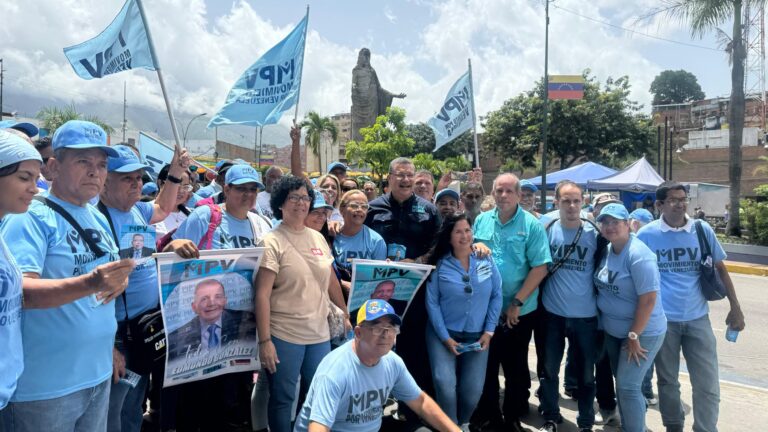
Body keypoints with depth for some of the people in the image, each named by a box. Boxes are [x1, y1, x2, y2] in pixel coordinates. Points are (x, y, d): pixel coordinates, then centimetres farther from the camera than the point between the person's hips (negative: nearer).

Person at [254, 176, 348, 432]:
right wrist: (264, 340, -18)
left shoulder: (318, 238, 7)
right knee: (282, 399, 9)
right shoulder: (272, 242, -10)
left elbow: (331, 280, 15)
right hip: (283, 336, -5)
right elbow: (262, 295, -14)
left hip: (320, 334, 6)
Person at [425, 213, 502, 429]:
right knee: (445, 384, -15)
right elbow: (432, 303, -7)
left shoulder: (486, 260, -3)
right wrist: (445, 337, -11)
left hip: (478, 335, 2)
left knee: (473, 389, -3)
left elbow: (496, 296, 1)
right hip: (443, 334, -1)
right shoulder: (440, 265, -8)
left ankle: (464, 423, 29)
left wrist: (489, 331, -3)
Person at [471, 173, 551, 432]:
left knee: (515, 367, 11)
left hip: (518, 311, -3)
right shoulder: (481, 221, 3)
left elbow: (540, 267, -12)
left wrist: (517, 302, -15)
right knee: (485, 364, 14)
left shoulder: (532, 225, -8)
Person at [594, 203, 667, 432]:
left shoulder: (638, 254, -22)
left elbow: (648, 300, -24)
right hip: (613, 331, 8)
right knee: (621, 383, 17)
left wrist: (634, 336, -20)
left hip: (642, 332, -8)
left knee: (627, 386, -5)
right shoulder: (607, 250, 1)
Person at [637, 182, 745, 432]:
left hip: (697, 318, 1)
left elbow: (720, 269, 9)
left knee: (708, 385, 3)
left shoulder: (702, 230, -1)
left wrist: (735, 308, 6)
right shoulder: (646, 234, -6)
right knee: (667, 381, 14)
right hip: (662, 320, -1)